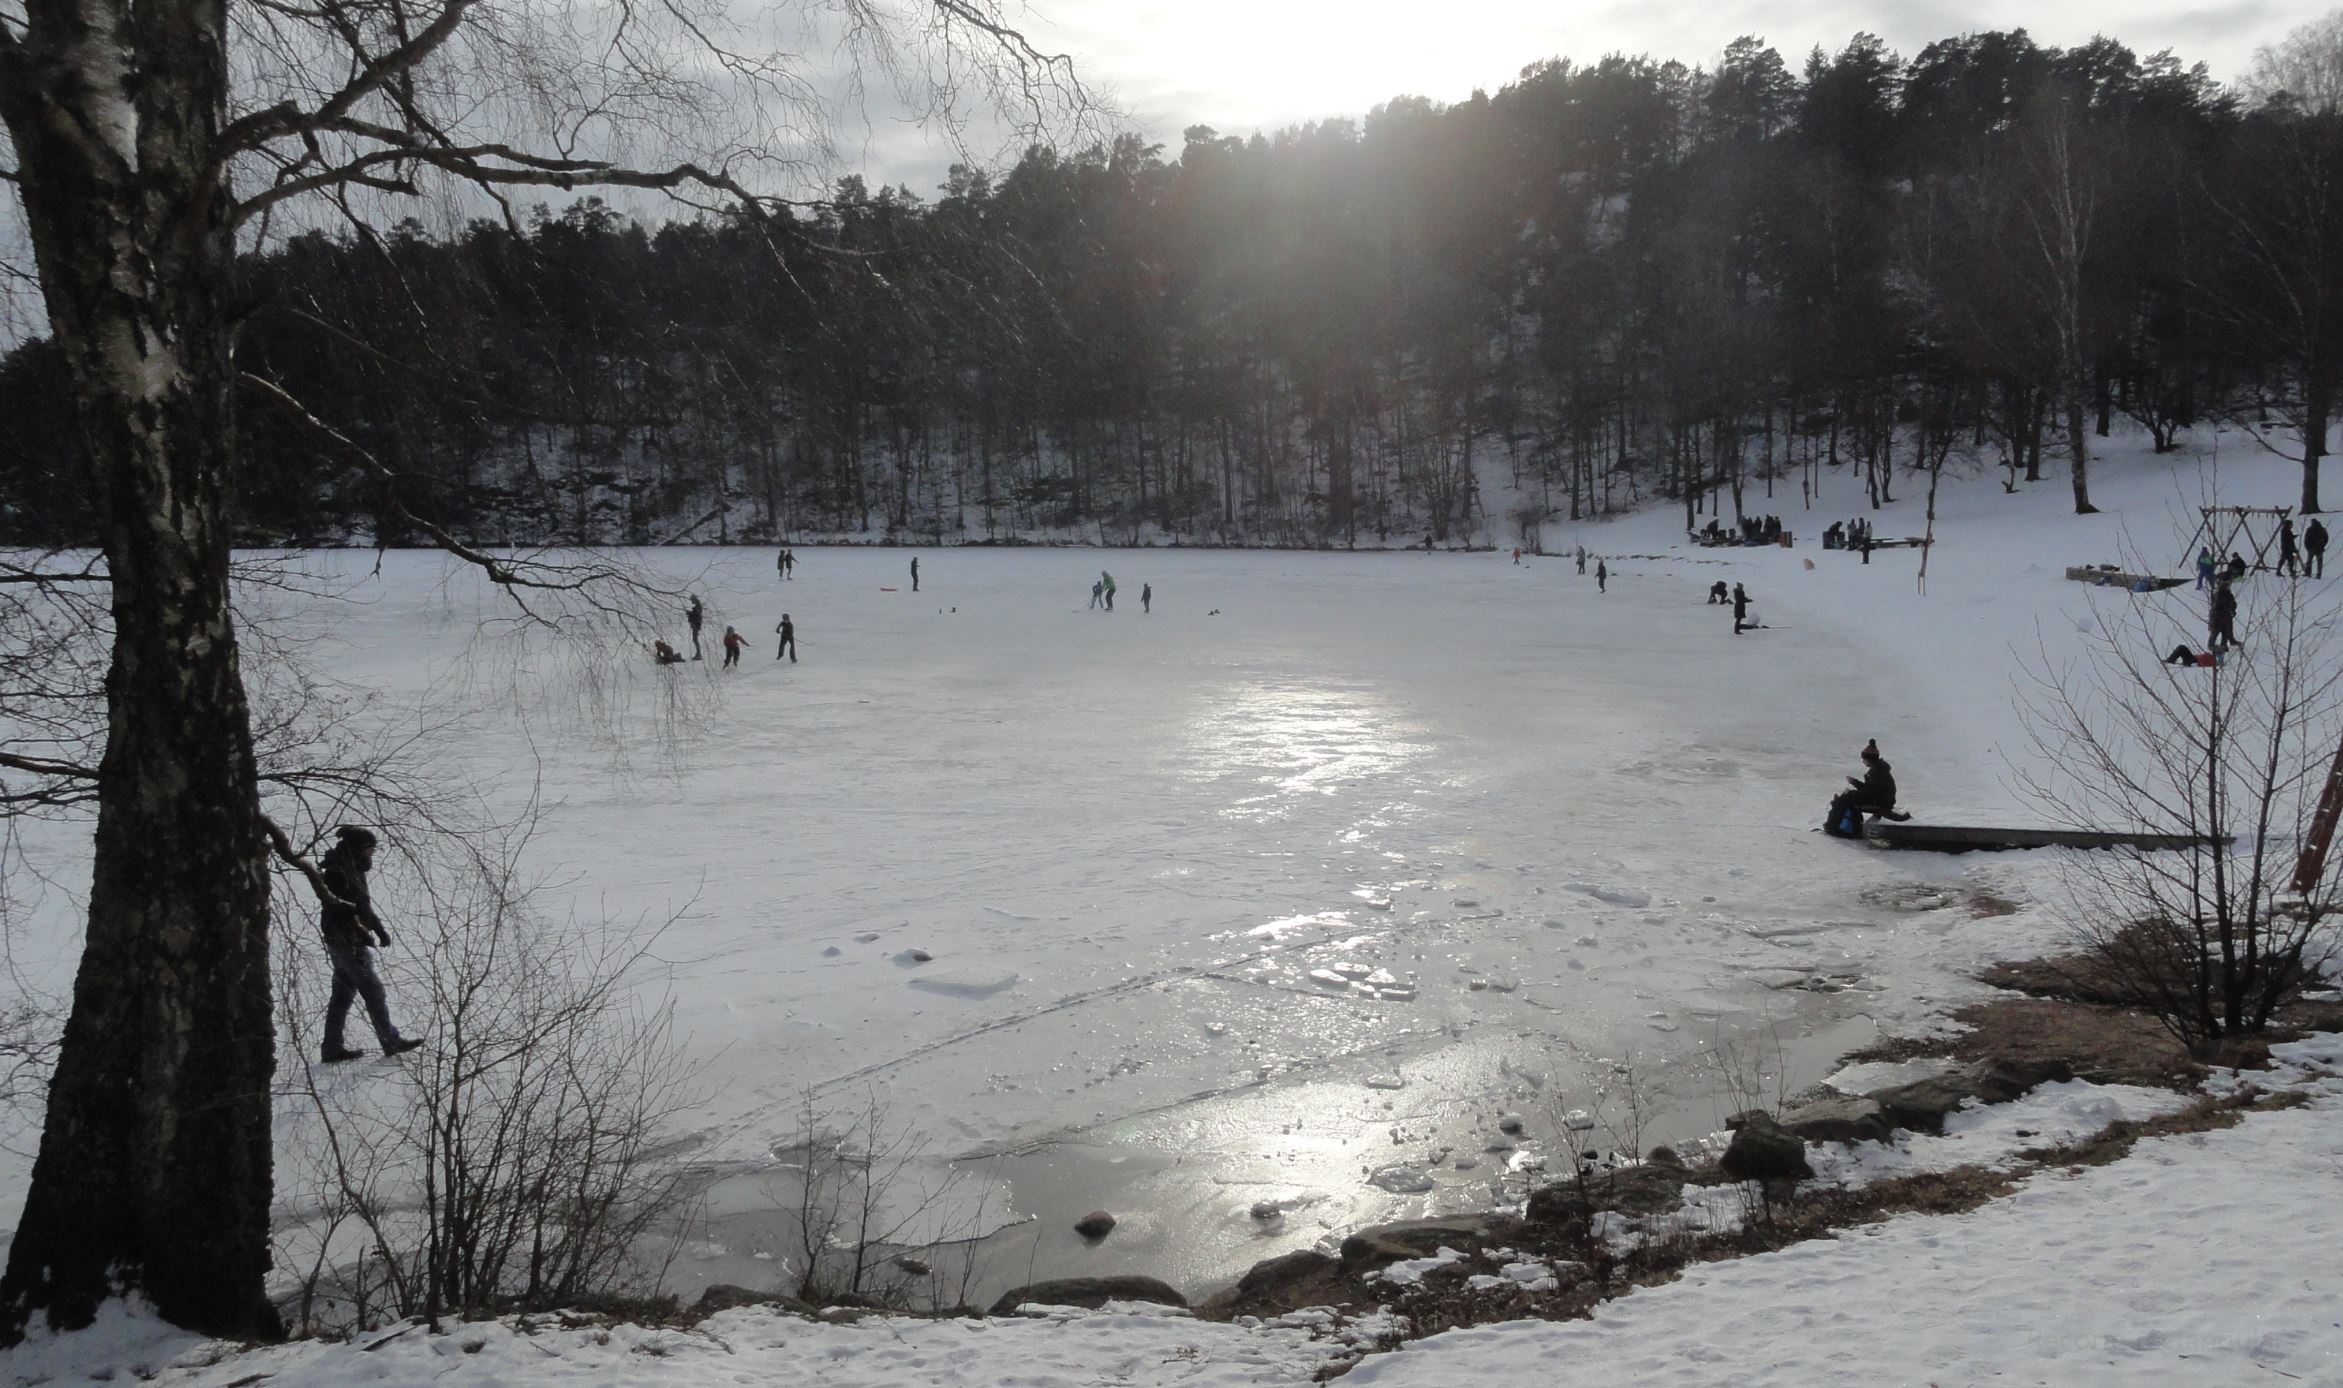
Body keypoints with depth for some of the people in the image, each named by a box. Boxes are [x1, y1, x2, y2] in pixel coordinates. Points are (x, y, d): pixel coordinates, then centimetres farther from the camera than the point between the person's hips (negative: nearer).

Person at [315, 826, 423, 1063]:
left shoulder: (354, 870, 15)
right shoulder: (338, 871, -17)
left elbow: (362, 904, 24)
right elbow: (337, 907, -24)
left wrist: (380, 929, 20)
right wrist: (362, 932, -25)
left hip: (345, 941, 10)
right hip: (347, 941, -10)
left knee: (343, 993, 13)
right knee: (373, 990, -5)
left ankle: (332, 1048, 17)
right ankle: (391, 1042, 0)